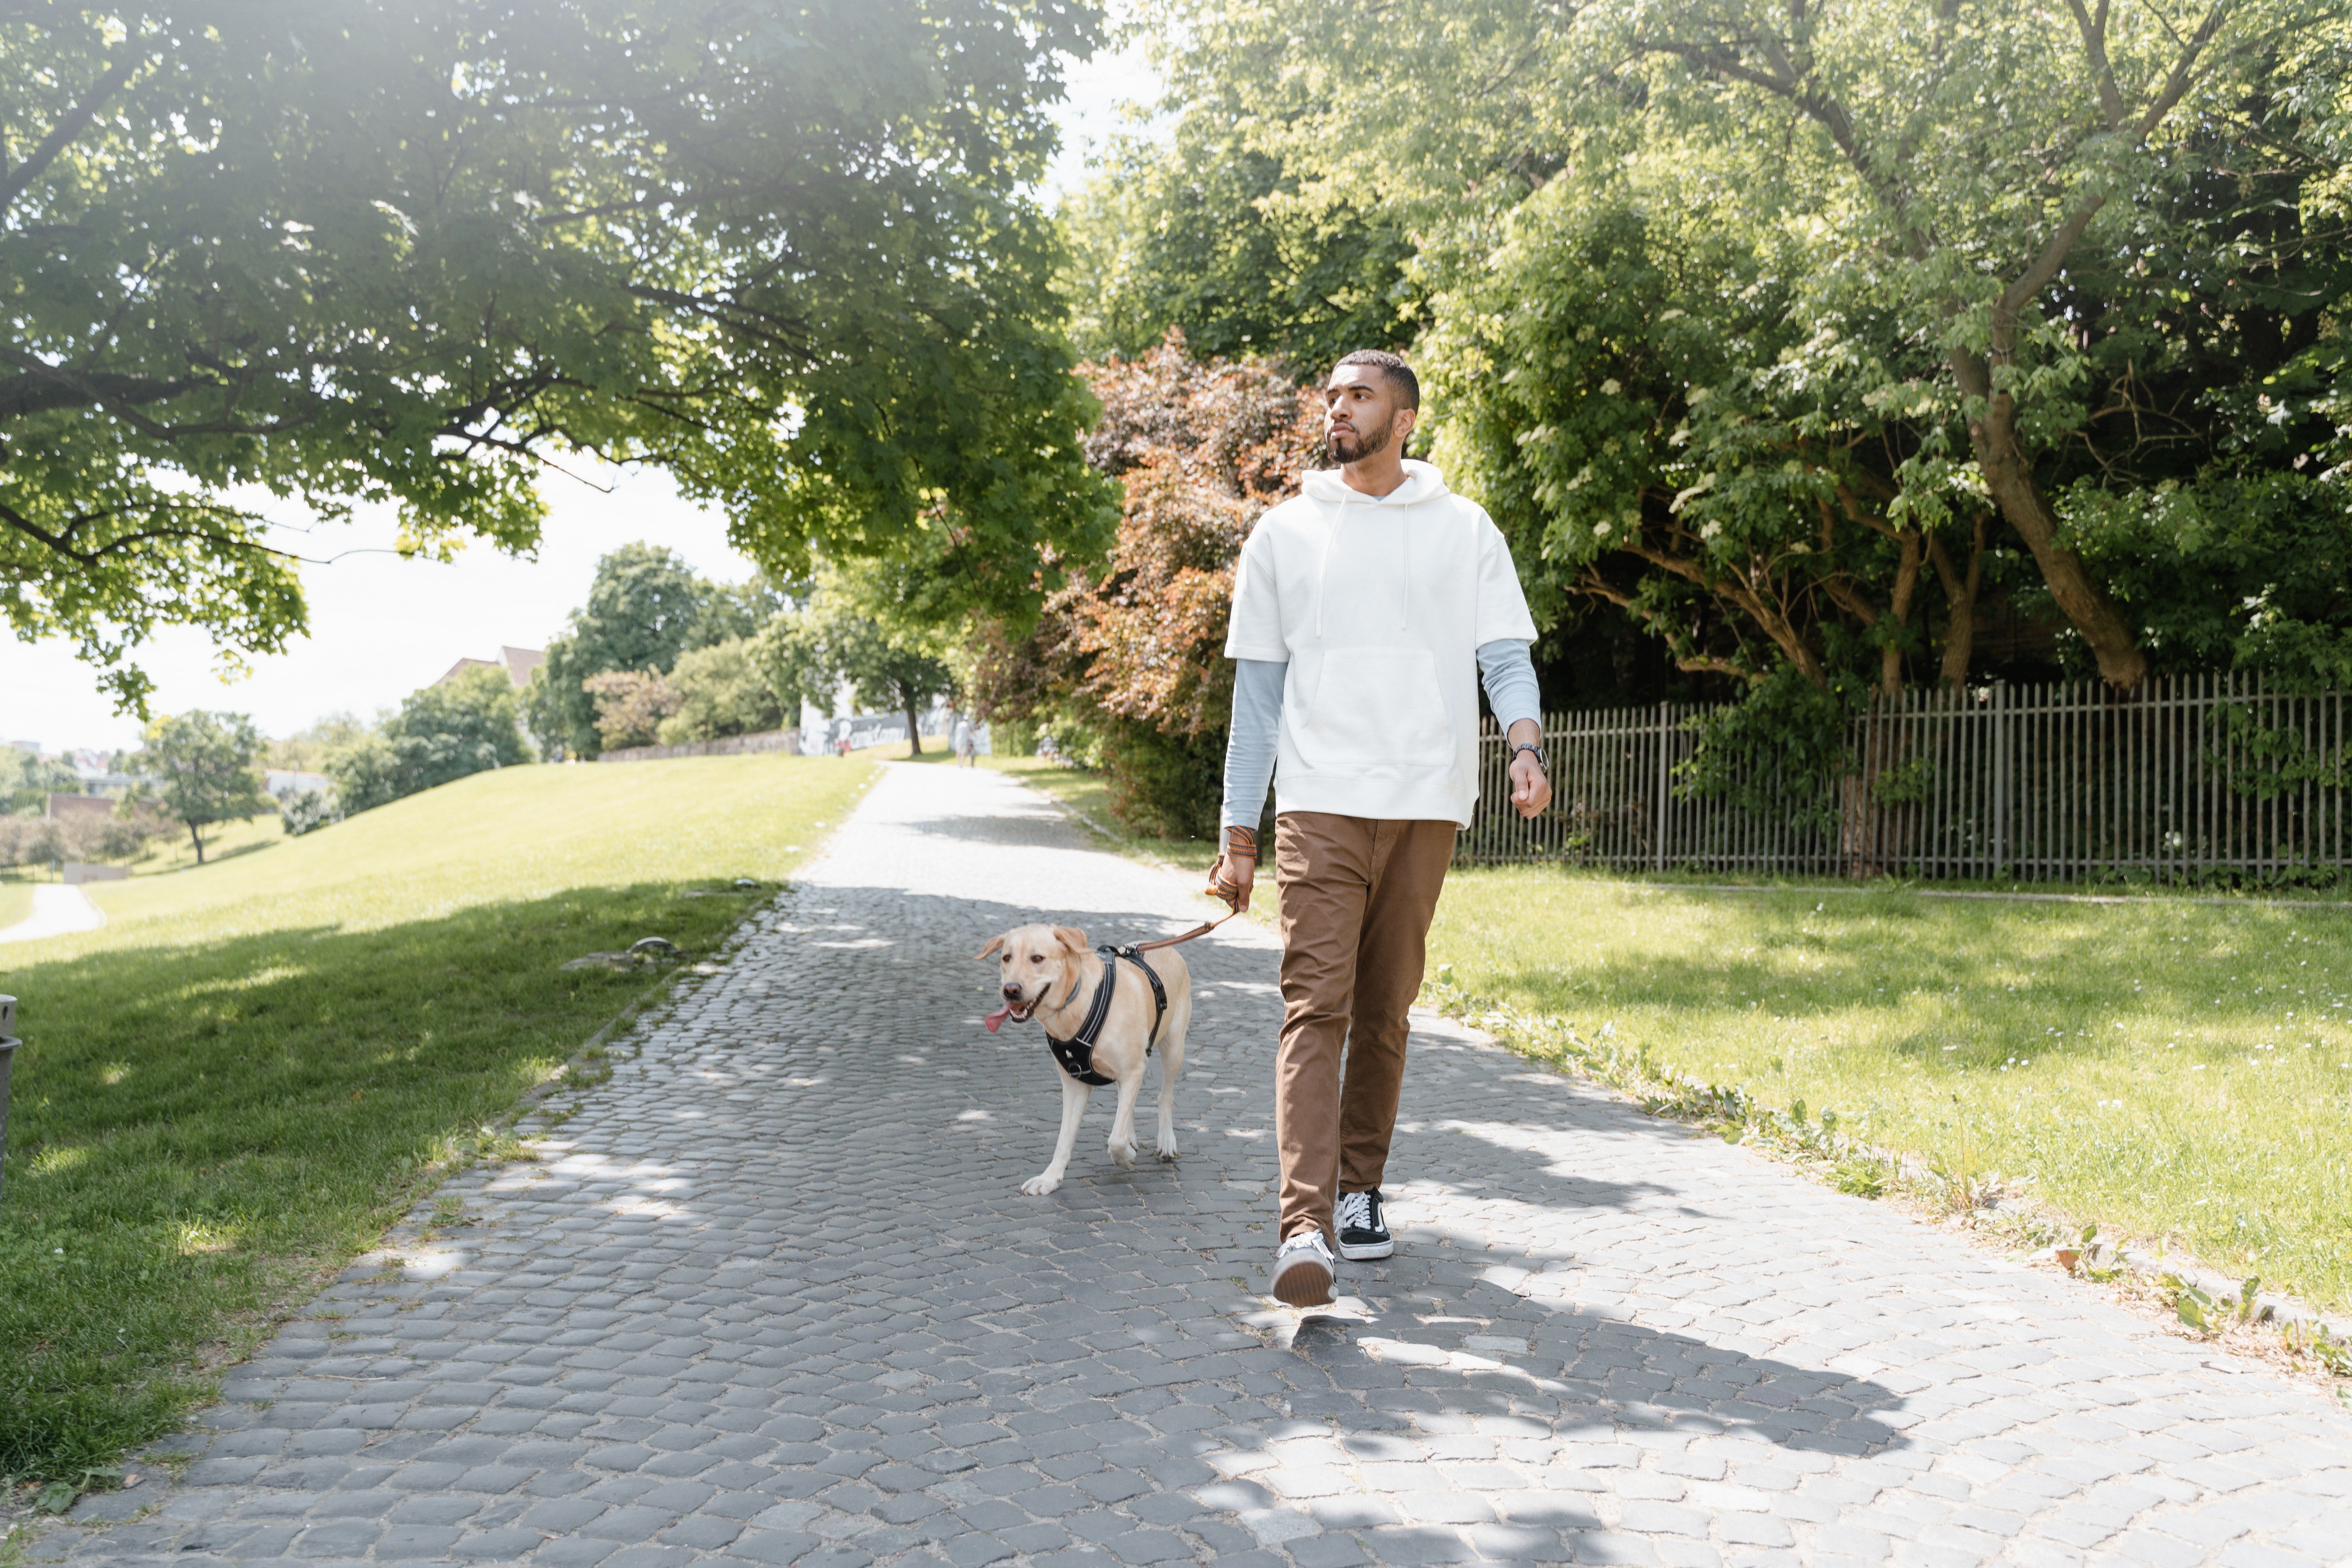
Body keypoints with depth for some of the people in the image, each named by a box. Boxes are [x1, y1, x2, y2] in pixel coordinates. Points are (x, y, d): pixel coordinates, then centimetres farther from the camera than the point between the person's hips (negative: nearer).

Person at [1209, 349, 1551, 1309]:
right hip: (1320, 804, -1)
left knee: (1386, 1008, 8)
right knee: (1316, 1005, -12)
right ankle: (1305, 1227, -17)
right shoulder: (1285, 533, 11)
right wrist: (1238, 837, 5)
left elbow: (1505, 655, 5)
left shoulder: (1465, 531, 11)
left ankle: (1361, 1189, 22)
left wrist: (1526, 745, -18)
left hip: (1427, 806, 1)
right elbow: (1258, 690, 10)